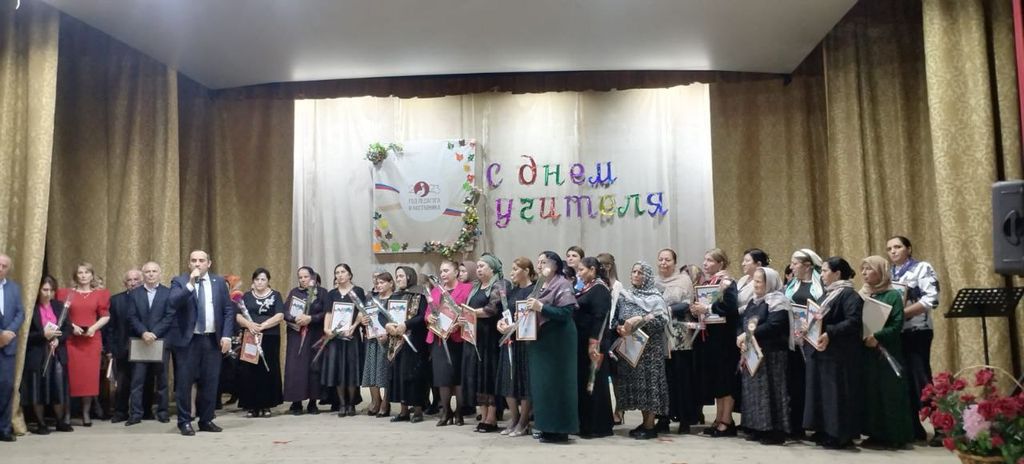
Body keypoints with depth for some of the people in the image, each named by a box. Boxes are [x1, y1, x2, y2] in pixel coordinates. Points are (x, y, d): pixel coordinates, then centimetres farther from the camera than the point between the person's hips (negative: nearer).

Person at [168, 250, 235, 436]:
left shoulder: (219, 282, 7)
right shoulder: (179, 281, 0)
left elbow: (228, 310, 6)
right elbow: (173, 303, -18)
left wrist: (226, 335, -3)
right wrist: (190, 284, -26)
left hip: (212, 339, 3)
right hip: (187, 339, -2)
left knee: (210, 382, 7)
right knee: (184, 382, 0)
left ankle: (206, 420, 19)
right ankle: (185, 422, 11)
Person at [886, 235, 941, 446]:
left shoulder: (922, 268, -3)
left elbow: (931, 300, -15)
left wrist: (902, 312, -20)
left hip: (917, 332, -6)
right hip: (894, 333, 6)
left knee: (921, 379, -9)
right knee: (903, 380, 8)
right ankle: (913, 427, 16)